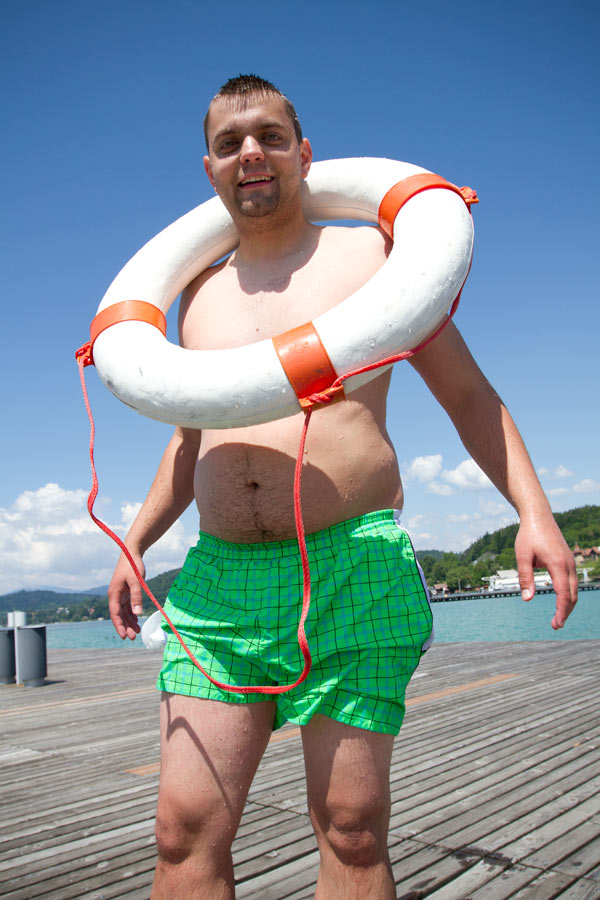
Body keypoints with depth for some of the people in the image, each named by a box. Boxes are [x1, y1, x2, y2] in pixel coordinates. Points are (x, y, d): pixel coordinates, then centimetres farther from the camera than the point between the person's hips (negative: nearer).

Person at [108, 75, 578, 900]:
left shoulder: (371, 254, 7)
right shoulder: (200, 295, 19)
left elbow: (468, 394, 8)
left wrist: (533, 510, -5)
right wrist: (137, 541, 17)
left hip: (354, 571, -3)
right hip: (221, 579, 4)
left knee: (352, 831, 1)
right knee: (186, 831, 0)